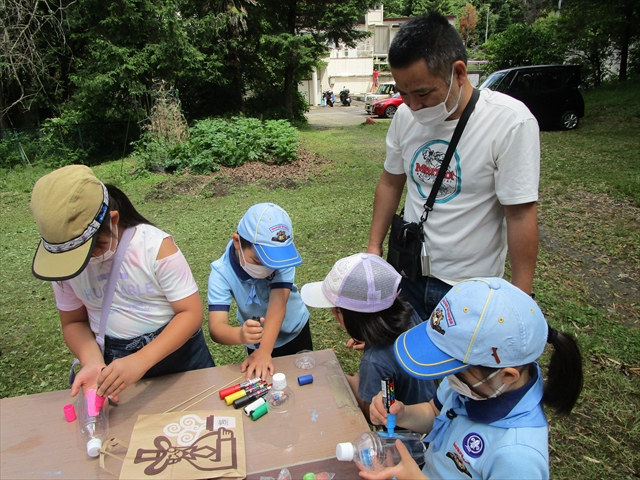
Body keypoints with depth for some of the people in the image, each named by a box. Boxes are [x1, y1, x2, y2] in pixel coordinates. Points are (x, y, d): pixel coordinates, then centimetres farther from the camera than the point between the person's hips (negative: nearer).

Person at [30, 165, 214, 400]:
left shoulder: (157, 246, -23)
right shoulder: (63, 259, -9)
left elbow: (191, 312, -22)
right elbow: (73, 322, 1)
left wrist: (142, 360, -33)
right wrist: (92, 362, -20)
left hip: (175, 349, -2)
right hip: (112, 359, 2)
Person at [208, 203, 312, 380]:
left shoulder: (281, 255, -31)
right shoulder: (221, 272, -30)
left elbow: (277, 304, -40)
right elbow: (216, 326, -39)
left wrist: (264, 351, -53)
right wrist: (240, 335, -61)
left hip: (295, 332, 1)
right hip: (257, 342, 0)